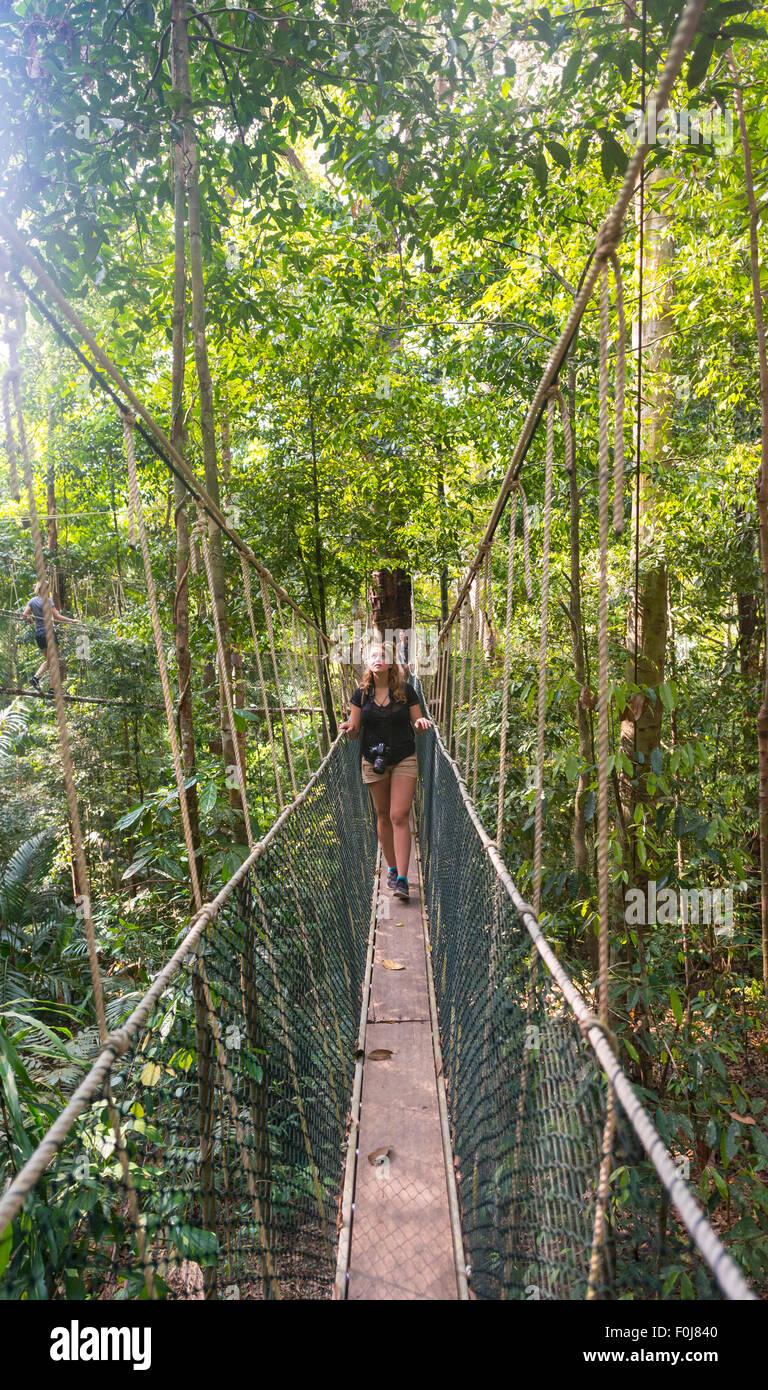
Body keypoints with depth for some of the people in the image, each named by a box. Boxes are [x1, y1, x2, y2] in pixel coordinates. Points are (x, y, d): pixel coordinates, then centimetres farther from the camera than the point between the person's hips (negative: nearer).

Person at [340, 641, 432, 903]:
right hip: (373, 761, 2)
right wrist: (349, 729, -18)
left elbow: (417, 726, 4)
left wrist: (421, 724, -19)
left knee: (399, 816, -10)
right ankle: (392, 869, 27)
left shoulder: (406, 690, -3)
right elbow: (354, 732, 5)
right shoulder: (362, 693, 1)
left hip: (404, 760, -2)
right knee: (383, 816, 11)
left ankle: (402, 880, -11)